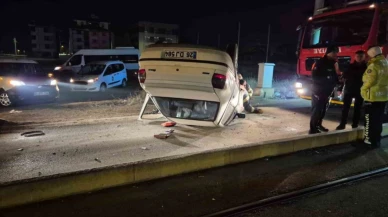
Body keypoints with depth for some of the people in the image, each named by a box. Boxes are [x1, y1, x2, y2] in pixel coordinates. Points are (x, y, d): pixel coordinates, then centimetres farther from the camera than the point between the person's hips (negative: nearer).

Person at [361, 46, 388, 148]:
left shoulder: (373, 65, -15)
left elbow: (369, 80, -19)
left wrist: (363, 88, -3)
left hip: (373, 96, -8)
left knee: (370, 120, -2)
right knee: (378, 120, 13)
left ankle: (369, 141, 2)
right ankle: (376, 140, 20)